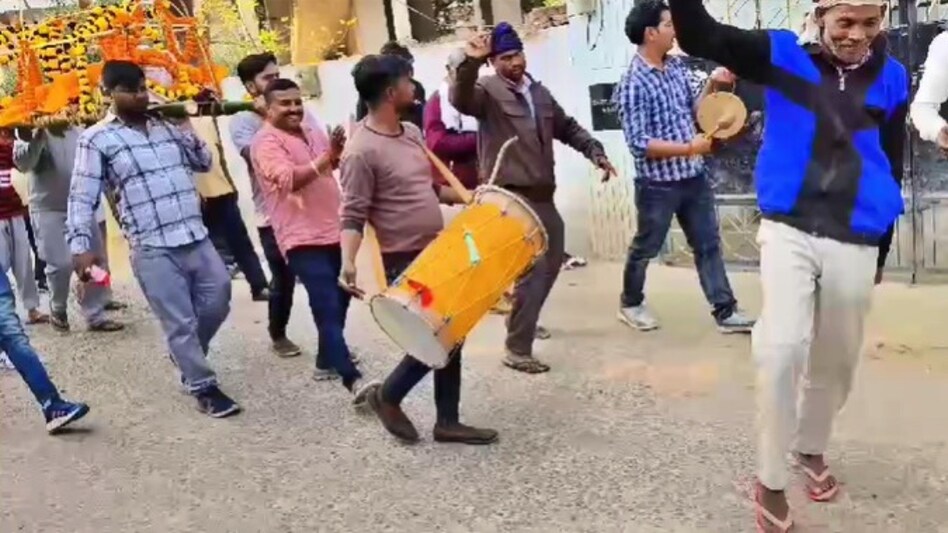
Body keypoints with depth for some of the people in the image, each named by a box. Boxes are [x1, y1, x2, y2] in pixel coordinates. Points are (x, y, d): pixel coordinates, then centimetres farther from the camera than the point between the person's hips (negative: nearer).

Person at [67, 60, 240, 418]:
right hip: (152, 249, -5)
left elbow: (204, 163, 20)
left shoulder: (167, 126, 13)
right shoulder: (97, 139, -2)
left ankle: (186, 355, 40)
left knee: (218, 301, 14)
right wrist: (81, 245, -16)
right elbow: (82, 198, -5)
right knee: (179, 322, 2)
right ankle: (204, 388, 17)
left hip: (196, 237, 6)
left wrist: (186, 130, 4)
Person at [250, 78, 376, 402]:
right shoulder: (266, 141, -10)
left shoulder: (312, 131, 13)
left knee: (339, 299, 20)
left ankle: (327, 359, 37)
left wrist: (338, 153, 4)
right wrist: (327, 156, -34)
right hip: (303, 238, -9)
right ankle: (353, 380, -23)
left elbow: (334, 167, 26)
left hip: (334, 230, 9)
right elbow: (289, 179, -26)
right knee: (327, 308, -17)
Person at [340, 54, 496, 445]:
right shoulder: (361, 152, -19)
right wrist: (348, 263, -33)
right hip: (406, 263, -9)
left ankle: (448, 422, 23)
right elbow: (353, 216, -21)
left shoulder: (411, 133, 8)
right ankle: (387, 396, 17)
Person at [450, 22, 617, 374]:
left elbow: (568, 128, 24)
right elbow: (460, 99, -29)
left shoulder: (539, 92, 15)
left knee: (551, 263, 20)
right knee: (531, 272, -10)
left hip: (542, 195, 8)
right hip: (512, 197, -8)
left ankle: (523, 321, 42)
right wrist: (470, 62, -43)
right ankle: (517, 350, 1)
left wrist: (596, 152, 14)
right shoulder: (488, 90, -7)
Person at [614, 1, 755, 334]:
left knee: (708, 245, 10)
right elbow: (639, 143, -22)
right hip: (658, 184, -7)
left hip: (694, 177, 7)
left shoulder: (678, 67, 5)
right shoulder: (633, 84, -17)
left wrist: (712, 85, -1)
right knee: (645, 248, 12)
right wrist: (688, 148, -24)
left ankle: (725, 312, 17)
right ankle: (630, 303, 33)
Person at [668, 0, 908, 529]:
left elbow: (891, 169, 12)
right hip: (788, 231, -3)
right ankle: (771, 480, 2)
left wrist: (882, 253, 15)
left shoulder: (891, 79, 5)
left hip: (855, 244, 3)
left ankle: (811, 447, 40)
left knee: (836, 359, 14)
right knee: (783, 349, -14)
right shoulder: (784, 57, -1)